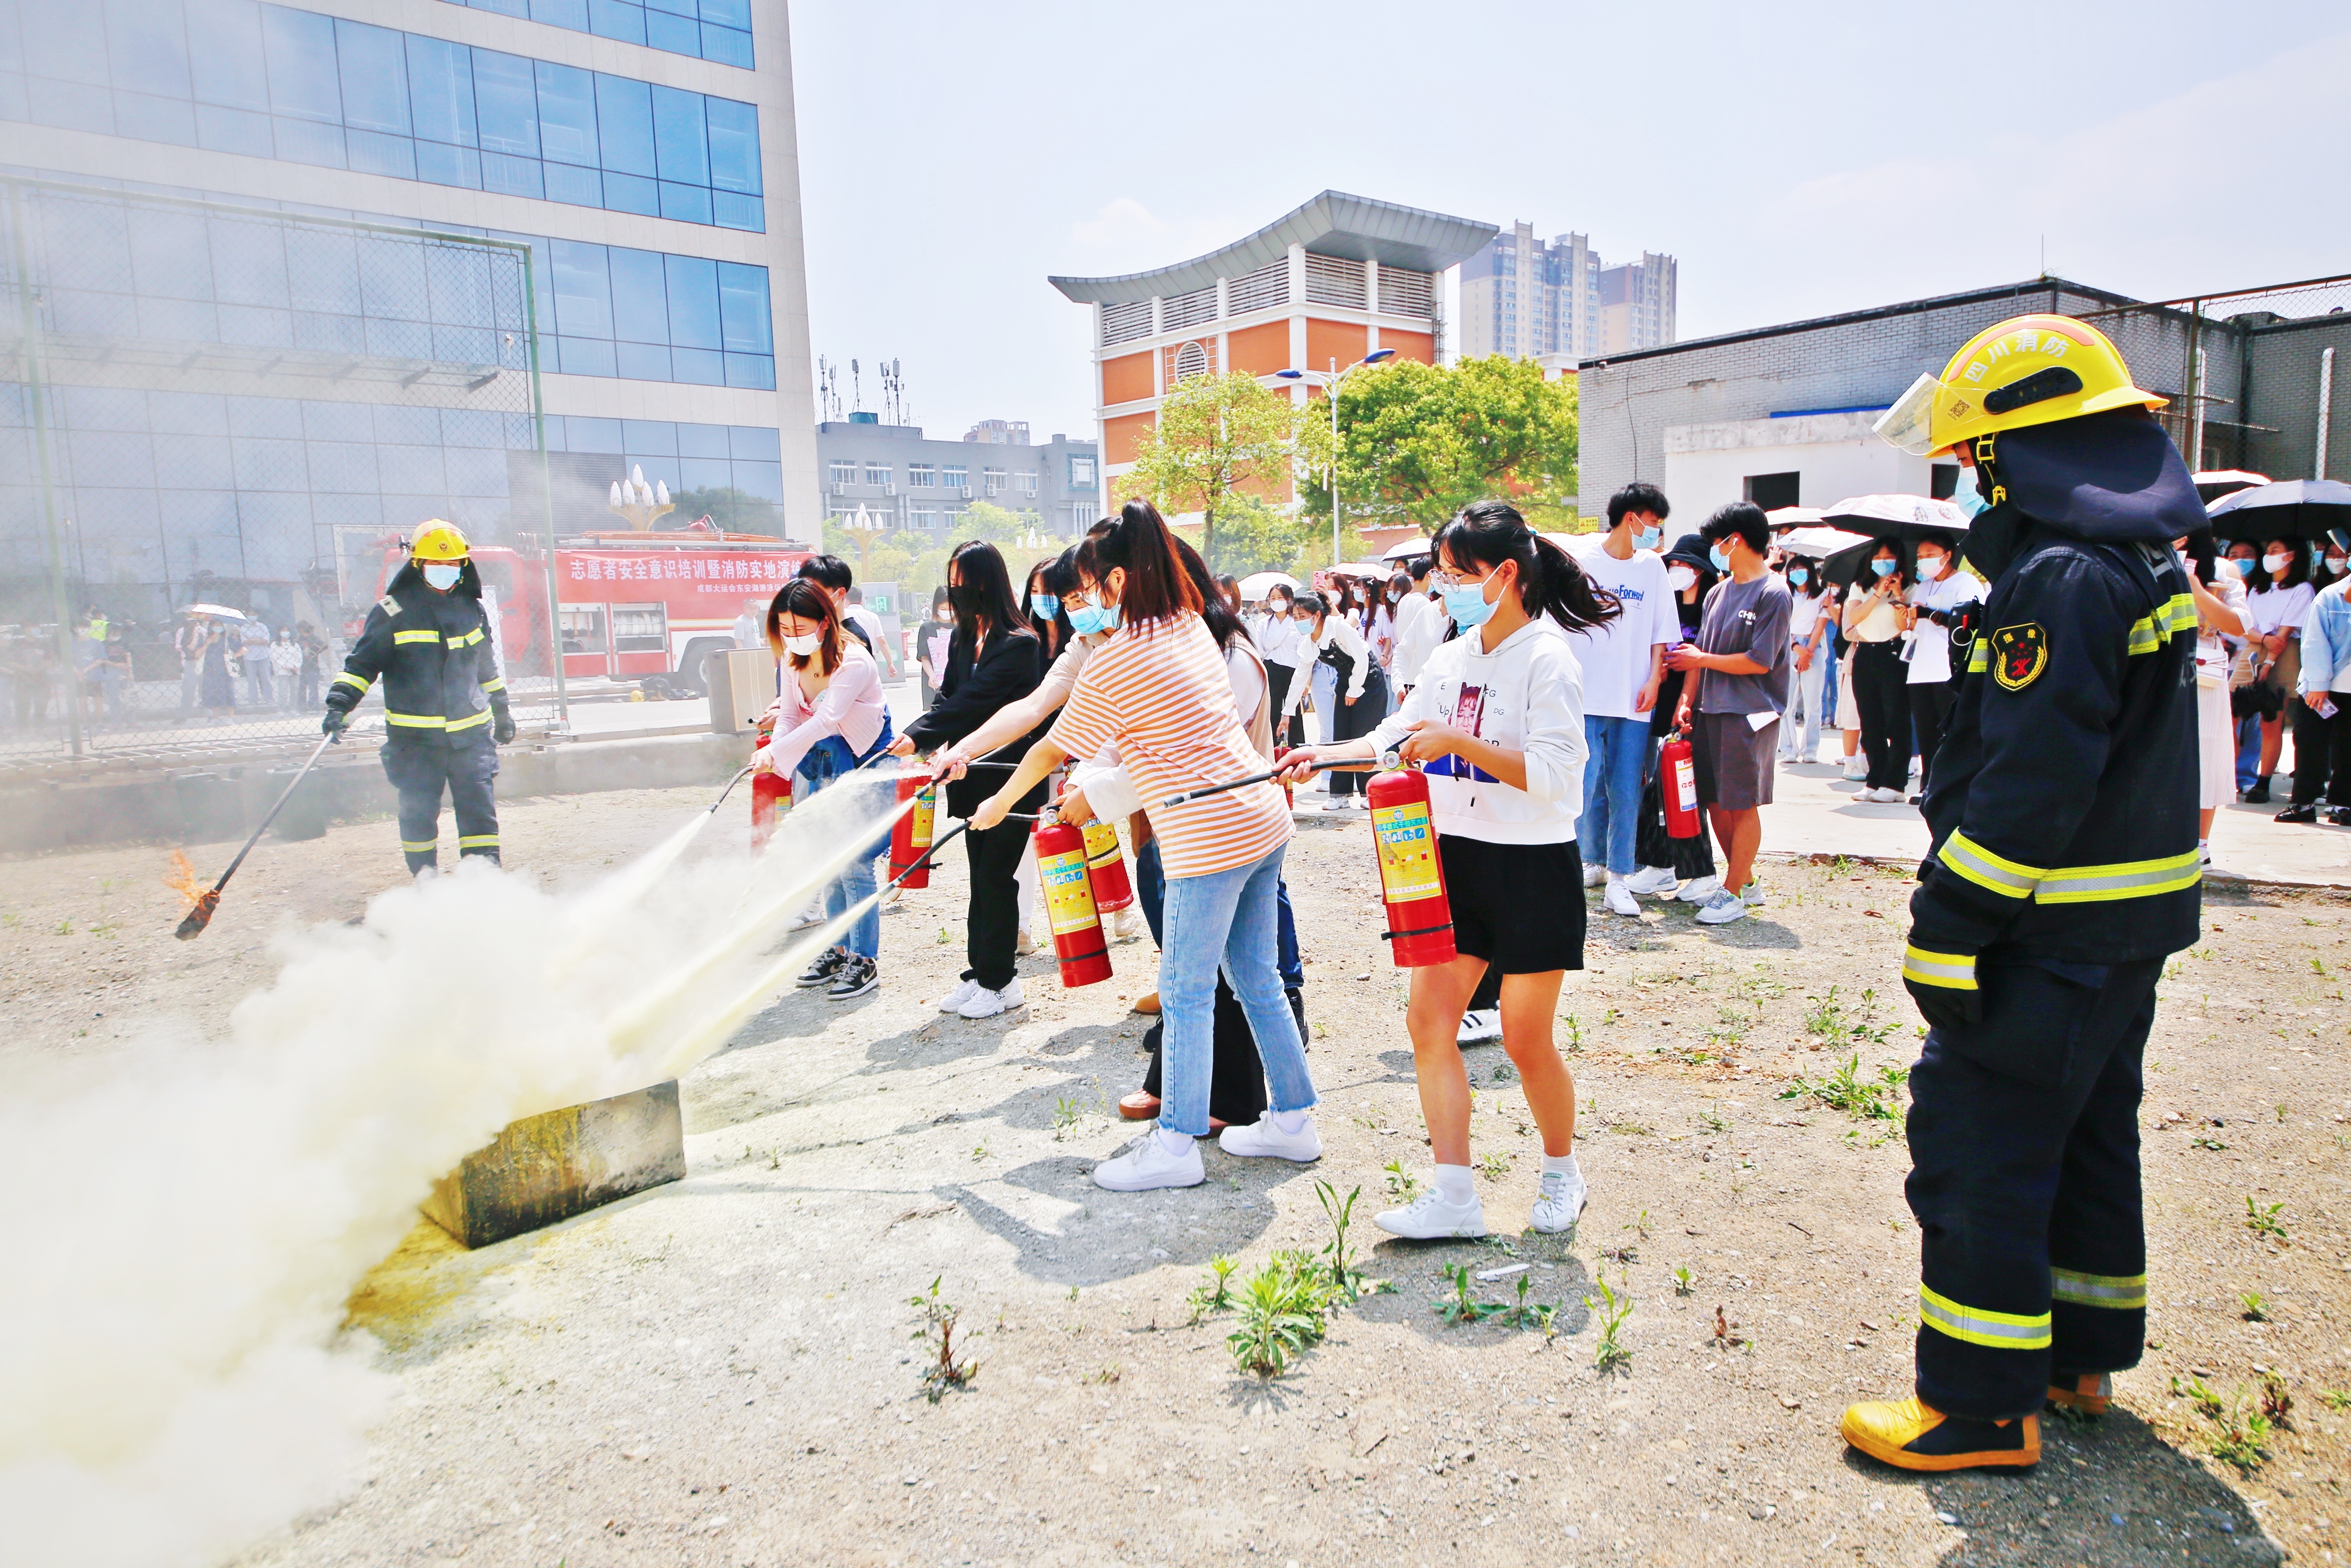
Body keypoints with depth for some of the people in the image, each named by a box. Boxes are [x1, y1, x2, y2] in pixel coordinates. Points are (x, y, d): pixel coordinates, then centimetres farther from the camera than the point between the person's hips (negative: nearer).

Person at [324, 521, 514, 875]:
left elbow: (488, 665, 22)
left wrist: (501, 709, 27)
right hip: (415, 736, -2)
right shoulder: (393, 612, -4)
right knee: (418, 811, 4)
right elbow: (362, 663, -1)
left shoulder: (471, 609, 10)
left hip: (471, 732, 2)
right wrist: (339, 704, -13)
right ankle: (426, 877, 20)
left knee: (479, 805, -4)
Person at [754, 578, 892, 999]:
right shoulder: (793, 661, 1)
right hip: (825, 766, 8)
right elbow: (790, 716, 2)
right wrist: (774, 753, -18)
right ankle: (839, 949, 25)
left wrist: (776, 750, -35)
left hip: (866, 764, -7)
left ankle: (864, 961, 1)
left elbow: (827, 720, -31)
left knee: (853, 863, -9)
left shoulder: (854, 662, -22)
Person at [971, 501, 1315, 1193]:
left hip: (1208, 842, -9)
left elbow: (1053, 750, -1)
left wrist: (999, 803, 15)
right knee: (1256, 979, 17)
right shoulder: (1190, 625, 11)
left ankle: (1175, 1146, 13)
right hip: (1263, 820, 9)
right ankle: (1292, 1119, 27)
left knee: (1186, 994, 2)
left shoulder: (1115, 662, -13)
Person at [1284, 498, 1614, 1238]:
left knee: (1525, 1039, 3)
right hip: (1459, 860, 7)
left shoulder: (1546, 657, -14)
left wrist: (1456, 740, -26)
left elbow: (1551, 771, -22)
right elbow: (1400, 733, 14)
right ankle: (1454, 1198, 10)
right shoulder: (1454, 655, 8)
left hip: (1533, 867, -7)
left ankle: (1561, 1173, 31)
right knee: (1428, 1019, 2)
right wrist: (1325, 754, 0)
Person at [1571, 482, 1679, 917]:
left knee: (1627, 791, 1)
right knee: (1588, 784, -4)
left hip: (1632, 699, 3)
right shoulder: (1581, 562, 1)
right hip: (1586, 697, -2)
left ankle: (1618, 879, 7)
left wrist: (1654, 678, -1)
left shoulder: (1652, 566, 11)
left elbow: (1661, 630, 11)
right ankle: (1592, 862, 12)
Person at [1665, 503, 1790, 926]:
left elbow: (1760, 661, -14)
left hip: (1749, 714, -7)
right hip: (1710, 711, 7)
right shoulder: (1718, 592, 13)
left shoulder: (1773, 594, -9)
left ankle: (1733, 894, 7)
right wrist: (1687, 700, 3)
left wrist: (1702, 659, -7)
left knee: (1743, 804, 0)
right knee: (1715, 801, 10)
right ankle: (1746, 880, 25)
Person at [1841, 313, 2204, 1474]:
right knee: (2085, 1133, 21)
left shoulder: (2059, 581, -21)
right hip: (2133, 925, 10)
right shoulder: (2147, 562, 12)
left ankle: (1983, 1403, 11)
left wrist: (1949, 934, -22)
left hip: (2052, 937, -10)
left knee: (1978, 1153, -1)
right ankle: (2081, 1354, 36)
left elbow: (2027, 789, -26)